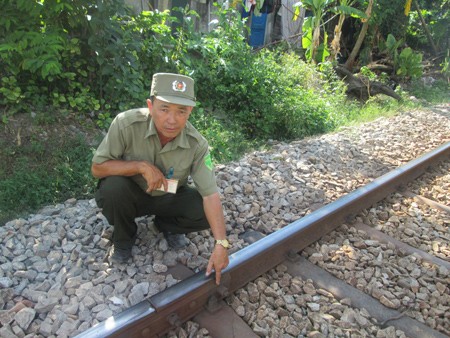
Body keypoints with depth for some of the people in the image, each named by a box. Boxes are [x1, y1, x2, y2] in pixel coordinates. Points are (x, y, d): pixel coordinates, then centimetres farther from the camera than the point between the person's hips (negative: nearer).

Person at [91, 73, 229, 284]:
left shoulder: (197, 144, -23)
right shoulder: (126, 124, -28)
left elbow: (210, 195, -24)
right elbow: (97, 168, -20)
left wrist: (221, 244, -32)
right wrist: (141, 166, -34)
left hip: (169, 197, 1)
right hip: (130, 194, -1)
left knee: (206, 212, -21)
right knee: (113, 186, -34)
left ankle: (166, 225, 12)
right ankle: (123, 239, -1)